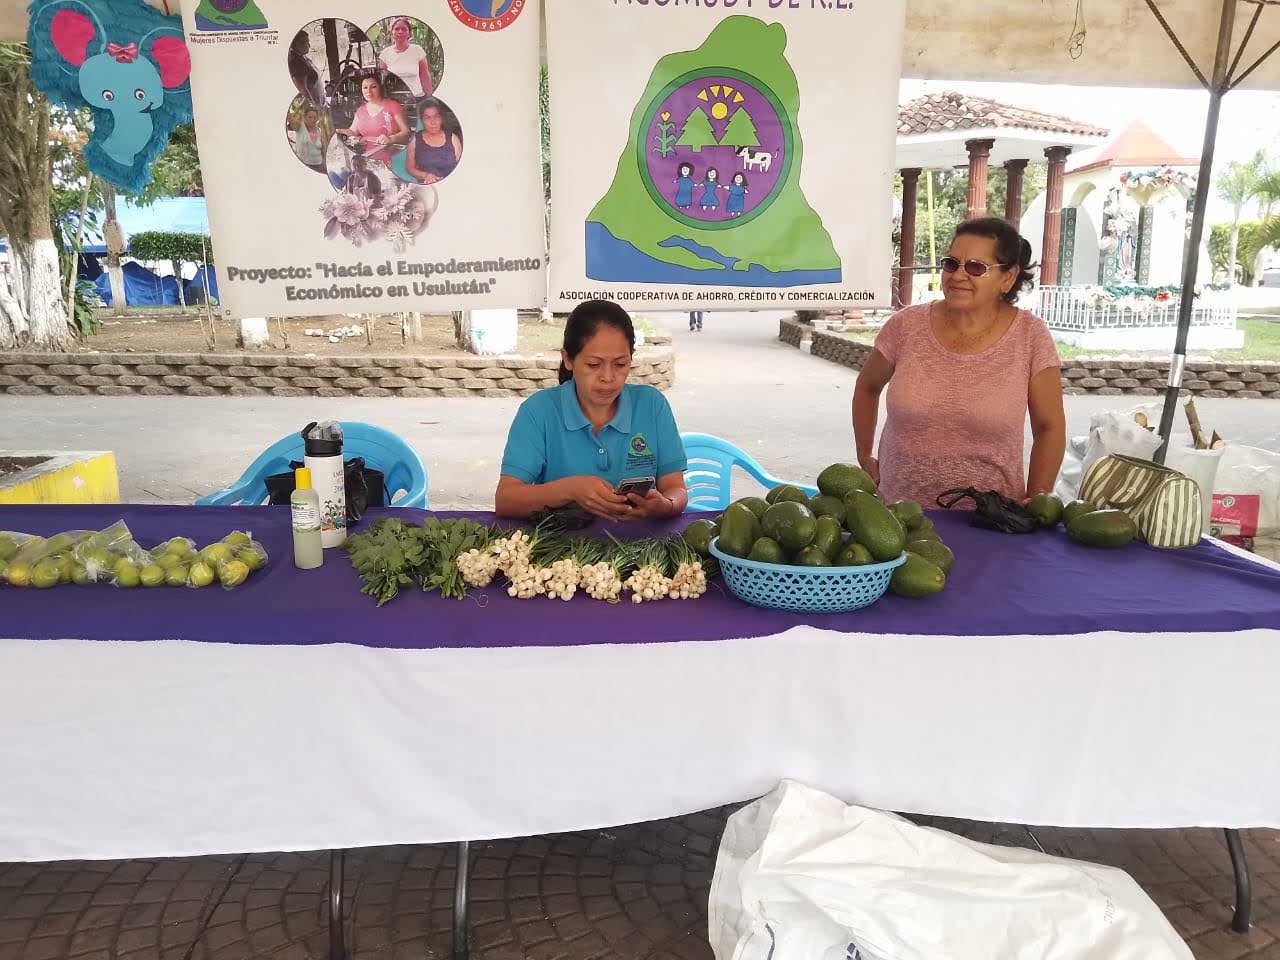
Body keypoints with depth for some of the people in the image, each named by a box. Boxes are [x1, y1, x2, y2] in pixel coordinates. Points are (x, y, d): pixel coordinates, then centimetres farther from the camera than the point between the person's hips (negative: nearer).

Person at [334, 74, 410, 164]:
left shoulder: (392, 106, 0)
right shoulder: (361, 109, 19)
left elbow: (406, 132, -6)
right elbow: (353, 132, 24)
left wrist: (390, 139, -24)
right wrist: (342, 131, 1)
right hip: (366, 159, 5)